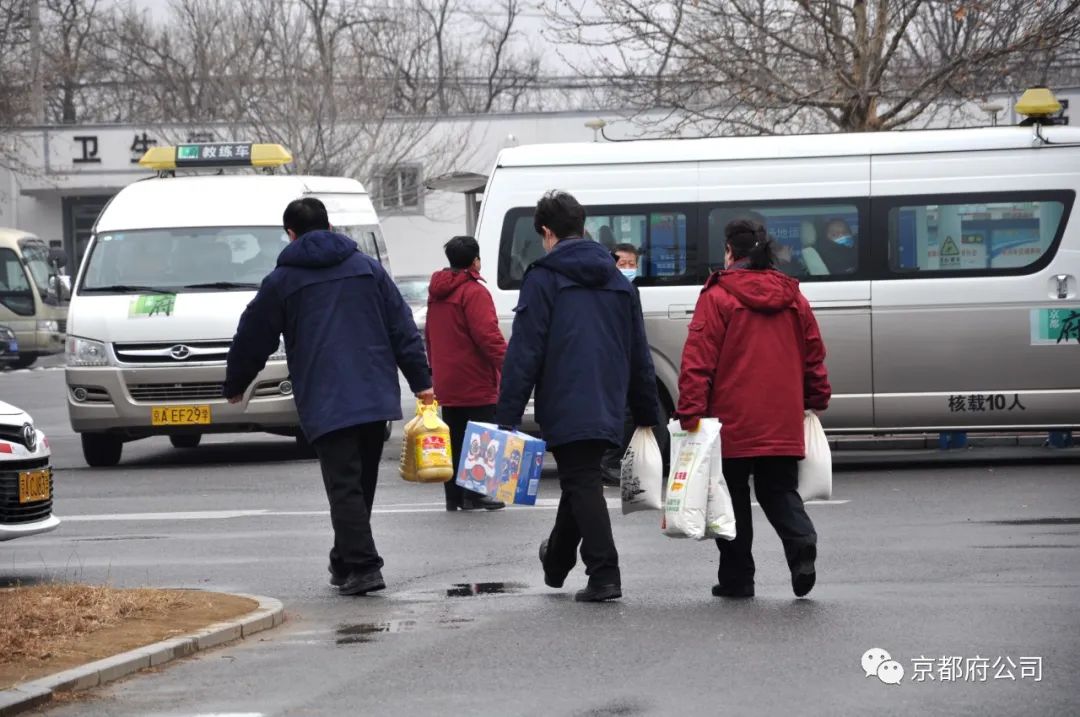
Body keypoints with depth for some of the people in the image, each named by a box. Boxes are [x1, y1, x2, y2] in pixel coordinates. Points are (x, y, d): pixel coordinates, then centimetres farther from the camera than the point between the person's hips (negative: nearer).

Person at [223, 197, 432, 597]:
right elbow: (403, 328, 10)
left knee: (344, 485, -6)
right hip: (376, 396, 4)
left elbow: (252, 339, 13)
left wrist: (234, 387, 28)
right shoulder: (367, 268, 13)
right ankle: (346, 561, 23)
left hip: (325, 403, -4)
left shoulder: (281, 282, 5)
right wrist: (420, 381, 12)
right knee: (362, 483, 15)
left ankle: (362, 566, -16)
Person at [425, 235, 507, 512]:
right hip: (475, 385, -8)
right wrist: (509, 367, -20)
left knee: (453, 440, 13)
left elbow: (430, 335, 22)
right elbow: (488, 336, -21)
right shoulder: (473, 292, -13)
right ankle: (473, 495, -5)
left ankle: (453, 496, 14)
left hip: (446, 382, 8)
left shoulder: (436, 293, 14)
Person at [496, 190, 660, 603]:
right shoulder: (617, 281, 15)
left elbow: (523, 352, -11)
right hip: (608, 408, 7)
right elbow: (639, 355, 18)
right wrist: (647, 415, 22)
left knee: (582, 484, -6)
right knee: (579, 481, 20)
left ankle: (604, 574, -14)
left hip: (565, 406, -7)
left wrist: (508, 415, -10)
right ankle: (557, 561, 37)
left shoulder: (543, 279, -6)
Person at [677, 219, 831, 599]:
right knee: (780, 492, 13)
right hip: (784, 424, 4)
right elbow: (814, 356, 15)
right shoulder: (793, 298, 9)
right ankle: (801, 542, -15)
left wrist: (690, 411, -12)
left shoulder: (716, 297, -6)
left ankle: (737, 577, 9)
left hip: (732, 423, -4)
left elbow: (698, 361, -11)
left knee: (733, 498, 7)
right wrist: (817, 401, 25)